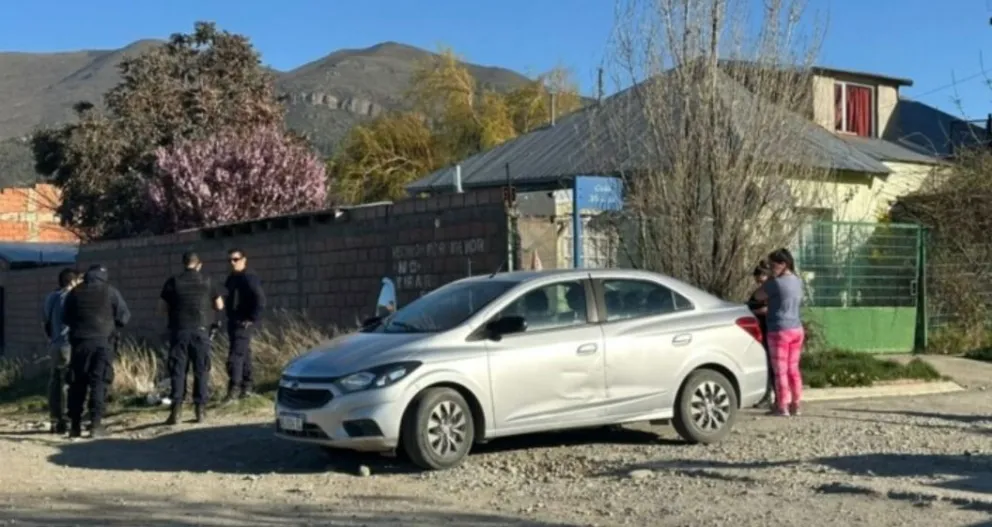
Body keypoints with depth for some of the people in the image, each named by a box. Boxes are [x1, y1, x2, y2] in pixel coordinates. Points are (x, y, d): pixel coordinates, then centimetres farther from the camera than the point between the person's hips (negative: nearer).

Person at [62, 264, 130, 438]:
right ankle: (95, 423, -9)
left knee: (77, 384, 10)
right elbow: (124, 317, 2)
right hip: (102, 342, -2)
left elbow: (65, 318, 14)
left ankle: (75, 425, 10)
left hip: (79, 342, 2)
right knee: (98, 382, -1)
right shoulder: (110, 291, 1)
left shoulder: (75, 292, 8)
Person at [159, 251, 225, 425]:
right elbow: (219, 305, 8)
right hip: (201, 330, 0)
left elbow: (163, 307, 2)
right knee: (201, 370, 7)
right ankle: (200, 409, 6)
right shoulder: (206, 282, 1)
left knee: (178, 371, 3)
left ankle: (176, 409, -4)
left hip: (179, 330, 0)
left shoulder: (173, 282, -2)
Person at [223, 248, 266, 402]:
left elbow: (260, 301, -18)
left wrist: (252, 319, -19)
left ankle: (234, 387, -18)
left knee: (236, 355, -15)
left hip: (244, 323, -9)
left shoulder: (250, 278, -12)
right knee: (244, 354, 13)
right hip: (233, 322, 9)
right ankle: (247, 386, 19)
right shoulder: (231, 278, 14)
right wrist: (229, 318, 16)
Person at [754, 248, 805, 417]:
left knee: (781, 370, -1)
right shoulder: (798, 281, 9)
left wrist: (766, 282, 11)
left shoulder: (776, 282, -15)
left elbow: (759, 296, -3)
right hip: (797, 329, 7)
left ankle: (782, 407, 0)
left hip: (780, 330, -7)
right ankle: (795, 405, 17)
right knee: (793, 369, 14)